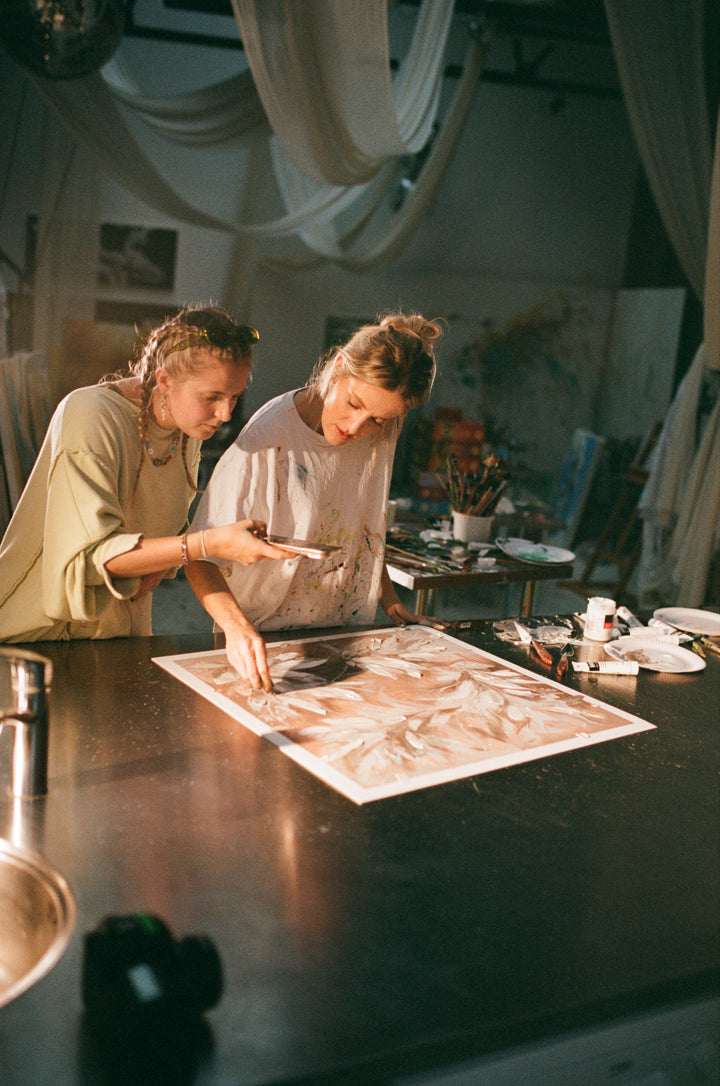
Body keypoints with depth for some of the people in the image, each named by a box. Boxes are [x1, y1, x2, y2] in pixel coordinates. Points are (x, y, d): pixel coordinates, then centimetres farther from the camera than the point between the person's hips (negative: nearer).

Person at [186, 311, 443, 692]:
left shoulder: (378, 440, 0)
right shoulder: (267, 440, -20)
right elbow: (202, 558, -22)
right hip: (266, 641, -4)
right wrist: (238, 628, -37)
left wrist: (391, 603, 13)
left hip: (346, 641, 5)